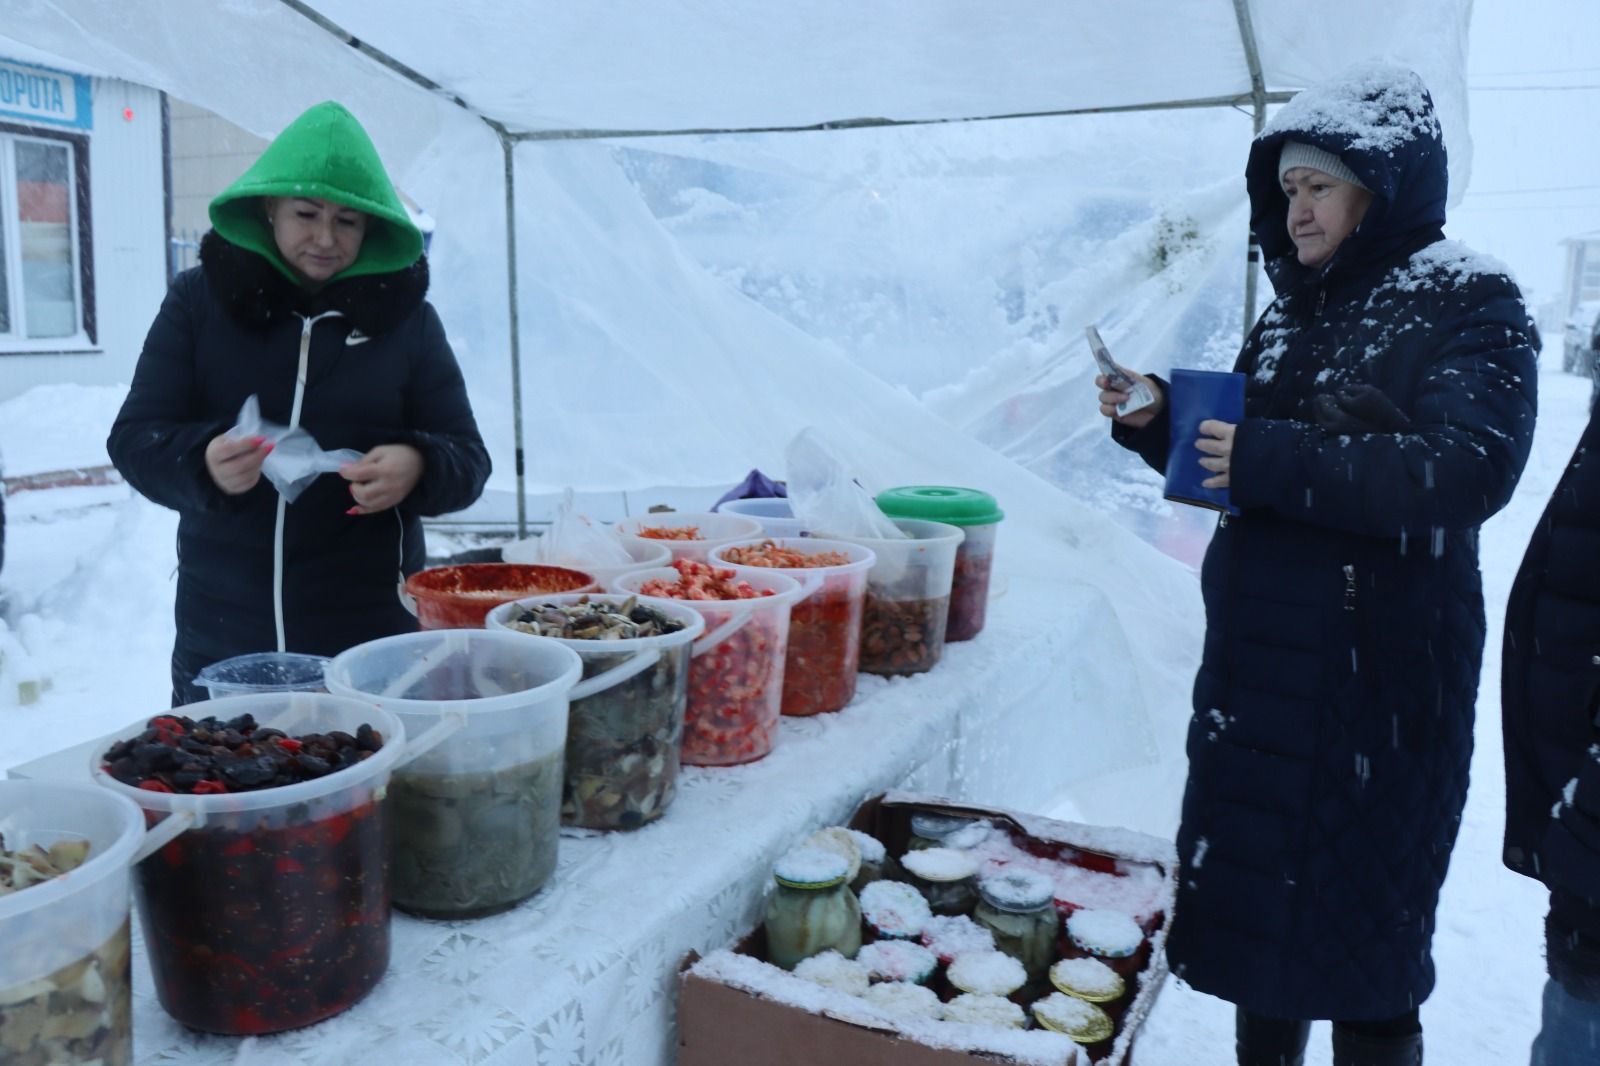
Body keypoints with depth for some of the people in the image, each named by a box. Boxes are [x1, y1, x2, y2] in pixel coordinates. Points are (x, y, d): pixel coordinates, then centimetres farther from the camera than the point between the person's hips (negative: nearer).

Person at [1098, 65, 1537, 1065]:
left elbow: (1464, 469, -22)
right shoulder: (1295, 311, 11)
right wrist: (1157, 423, -2)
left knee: (1367, 920, 5)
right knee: (1251, 889, 15)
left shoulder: (1473, 306, -7)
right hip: (1254, 657, 7)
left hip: (1381, 672, -6)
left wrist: (1274, 458, -25)